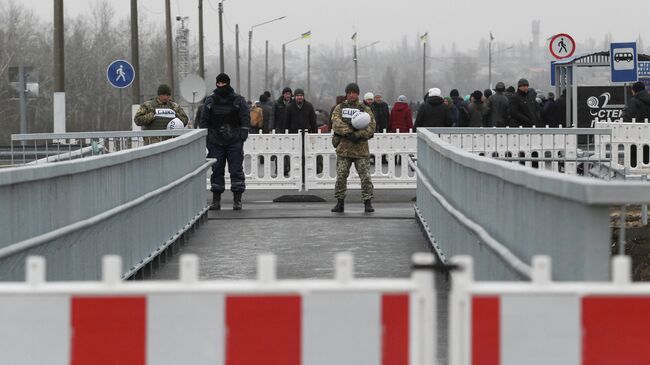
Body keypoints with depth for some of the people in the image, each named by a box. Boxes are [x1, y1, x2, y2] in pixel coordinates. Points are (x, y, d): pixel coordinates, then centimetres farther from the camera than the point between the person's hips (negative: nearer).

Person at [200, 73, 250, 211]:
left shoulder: (238, 100, 4)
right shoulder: (210, 101, 9)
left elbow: (246, 119, 1)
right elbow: (204, 121, 10)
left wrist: (242, 136, -8)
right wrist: (205, 138, 2)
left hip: (234, 142, -2)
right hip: (215, 141, 2)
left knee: (236, 169, -5)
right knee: (216, 170, 3)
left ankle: (237, 200, -3)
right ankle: (216, 200, 9)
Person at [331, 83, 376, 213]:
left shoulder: (365, 109, 7)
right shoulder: (339, 108, 9)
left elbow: (371, 126, -4)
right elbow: (337, 123, -7)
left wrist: (358, 135, -18)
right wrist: (349, 132, -20)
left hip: (361, 149, -1)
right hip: (343, 148, 1)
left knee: (365, 177, -4)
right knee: (341, 177, 1)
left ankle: (367, 202, 2)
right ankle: (340, 202, 10)